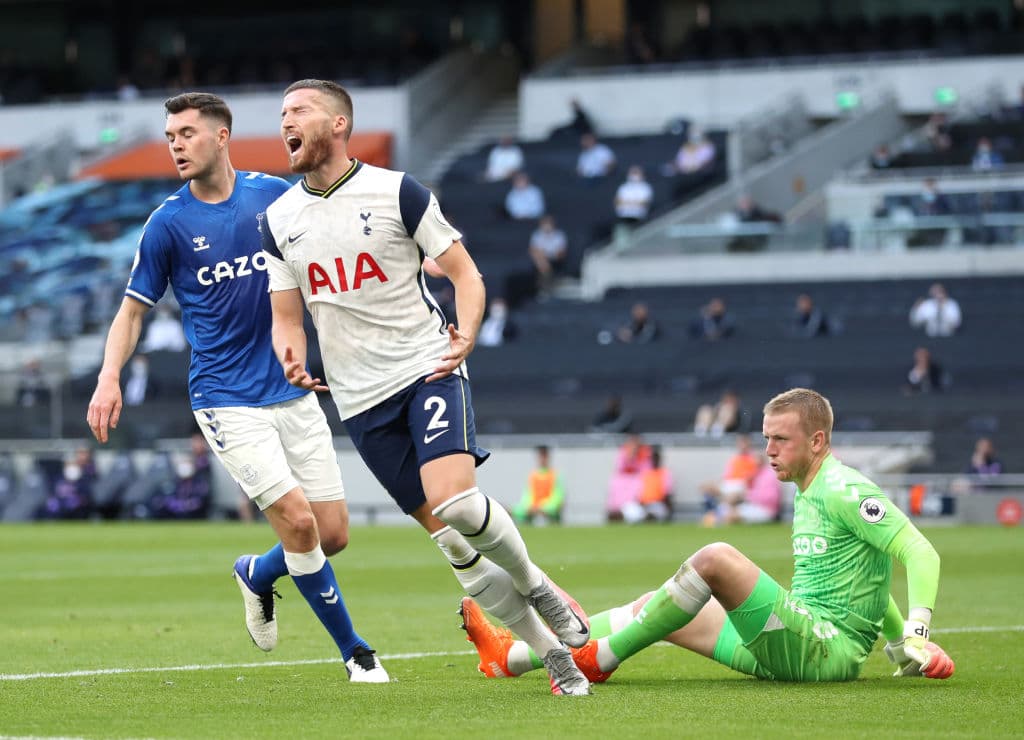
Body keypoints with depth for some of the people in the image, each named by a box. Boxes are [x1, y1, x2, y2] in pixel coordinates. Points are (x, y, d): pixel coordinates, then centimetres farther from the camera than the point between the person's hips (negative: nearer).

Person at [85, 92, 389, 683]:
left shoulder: (278, 195, 1)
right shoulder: (168, 224, -5)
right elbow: (134, 309, 3)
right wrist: (110, 378, -13)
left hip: (293, 391, 3)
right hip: (227, 400, -3)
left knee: (333, 535, 1)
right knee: (298, 521, -16)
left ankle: (257, 574, 34)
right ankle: (355, 651, 1)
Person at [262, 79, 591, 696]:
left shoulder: (398, 193, -4)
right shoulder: (279, 221, 8)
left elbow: (466, 273, -2)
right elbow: (287, 316, 14)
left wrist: (466, 333, -21)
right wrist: (292, 359, -9)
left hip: (428, 368, -4)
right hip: (360, 398, 4)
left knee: (452, 501, -26)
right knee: (451, 539, -1)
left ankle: (534, 584, 3)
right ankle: (553, 653, 8)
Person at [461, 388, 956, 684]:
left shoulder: (844, 492, -10)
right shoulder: (807, 497, 20)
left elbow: (921, 553, -17)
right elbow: (869, 579, 29)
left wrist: (916, 634, -28)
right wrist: (898, 640, 23)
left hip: (829, 647, -10)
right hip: (794, 648, 10)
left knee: (715, 557, -27)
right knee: (655, 608, 10)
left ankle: (599, 659, -19)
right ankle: (511, 658, 8)